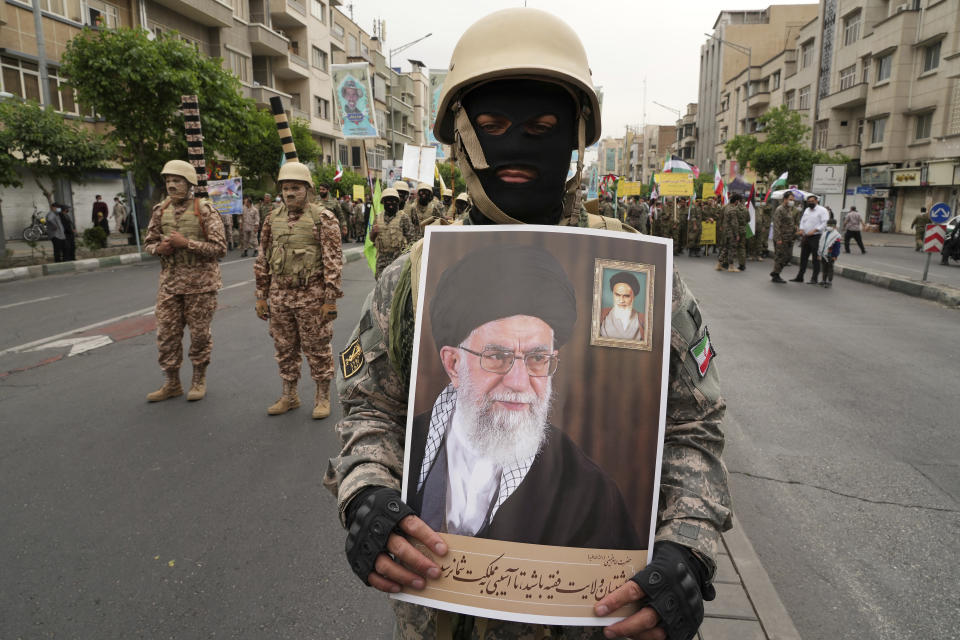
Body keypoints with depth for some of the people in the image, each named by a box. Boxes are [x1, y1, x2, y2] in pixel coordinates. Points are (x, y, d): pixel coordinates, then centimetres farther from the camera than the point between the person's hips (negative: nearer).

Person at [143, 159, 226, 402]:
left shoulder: (204, 210, -8)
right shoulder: (160, 211, 7)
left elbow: (219, 248, -12)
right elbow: (148, 243, 18)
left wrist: (186, 243, -19)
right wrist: (159, 248, -6)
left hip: (200, 284, -5)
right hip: (169, 283, 5)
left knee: (199, 334, 5)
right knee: (166, 334, 7)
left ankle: (199, 381, 22)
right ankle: (172, 384, 21)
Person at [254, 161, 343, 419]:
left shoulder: (323, 218, -7)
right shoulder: (273, 218, 9)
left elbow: (333, 260, -11)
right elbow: (263, 260, 13)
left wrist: (331, 299, -15)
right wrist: (261, 296, 10)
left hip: (312, 296, -5)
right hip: (279, 295, 5)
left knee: (317, 348, 4)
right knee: (285, 347, 13)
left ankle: (322, 397, 17)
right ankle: (289, 395, 27)